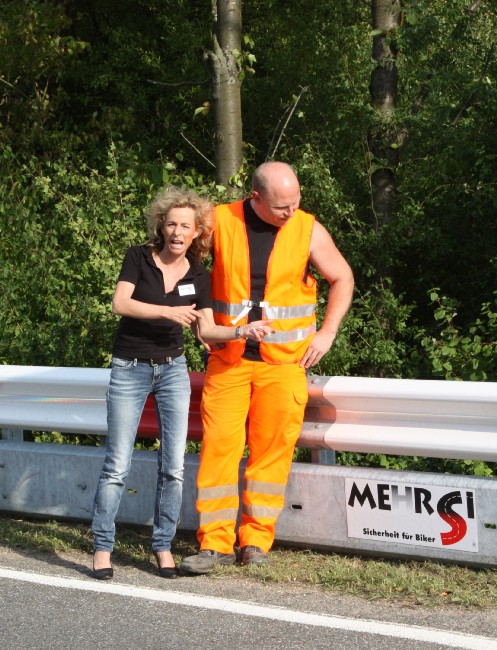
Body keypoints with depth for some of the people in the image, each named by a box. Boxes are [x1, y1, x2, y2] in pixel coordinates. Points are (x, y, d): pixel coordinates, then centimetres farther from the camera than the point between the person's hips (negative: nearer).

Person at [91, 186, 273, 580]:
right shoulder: (139, 258, -6)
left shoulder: (199, 276, 2)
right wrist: (167, 311, -26)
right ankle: (102, 547, 3)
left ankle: (163, 546, 9)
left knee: (174, 465, -1)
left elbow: (206, 329, 1)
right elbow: (120, 303, -17)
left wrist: (242, 332, -16)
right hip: (129, 370, -3)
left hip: (173, 370, 3)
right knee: (118, 464, -5)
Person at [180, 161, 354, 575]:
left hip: (285, 361, 0)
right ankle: (216, 544, -1)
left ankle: (256, 540, 11)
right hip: (228, 359, 0)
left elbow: (343, 279, 9)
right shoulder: (220, 222, -3)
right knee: (219, 445, -5)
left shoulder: (308, 230, -3)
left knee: (273, 449, 1)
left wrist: (328, 331, 0)